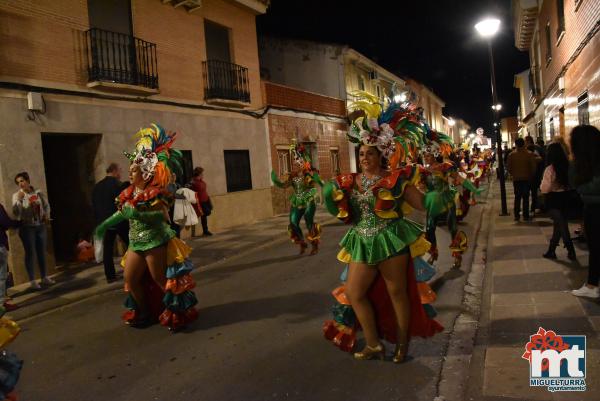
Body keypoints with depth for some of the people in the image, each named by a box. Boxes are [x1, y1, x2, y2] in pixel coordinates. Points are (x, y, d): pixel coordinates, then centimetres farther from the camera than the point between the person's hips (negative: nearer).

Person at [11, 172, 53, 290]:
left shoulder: (38, 193, 3)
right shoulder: (17, 195, -5)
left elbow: (46, 205, 17)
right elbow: (16, 212, -14)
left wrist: (47, 215, 1)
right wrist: (19, 200, -26)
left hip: (40, 226, 3)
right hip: (27, 228, -3)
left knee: (42, 252, 10)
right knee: (30, 253, -1)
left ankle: (44, 277, 22)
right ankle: (32, 280, 5)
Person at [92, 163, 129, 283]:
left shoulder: (96, 186, 8)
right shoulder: (118, 184, -10)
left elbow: (94, 206, 11)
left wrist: (98, 222, 16)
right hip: (120, 221, -5)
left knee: (107, 249, 7)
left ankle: (110, 275, 8)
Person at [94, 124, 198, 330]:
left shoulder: (155, 192, -14)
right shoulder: (129, 194, 8)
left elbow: (162, 216, -27)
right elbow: (122, 213, 20)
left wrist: (137, 214, -34)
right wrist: (104, 225, 20)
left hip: (155, 241, -8)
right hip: (136, 243, 8)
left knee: (160, 279, -2)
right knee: (130, 278, 10)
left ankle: (176, 313, 16)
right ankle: (144, 313, 29)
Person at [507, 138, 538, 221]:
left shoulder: (511, 155, -5)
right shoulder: (529, 154, -7)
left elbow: (509, 167, -2)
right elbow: (534, 166, -7)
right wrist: (531, 175, 8)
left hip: (516, 179, 1)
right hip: (527, 178, -1)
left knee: (517, 197, 10)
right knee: (526, 197, 5)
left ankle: (517, 216, 8)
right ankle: (526, 216, 4)